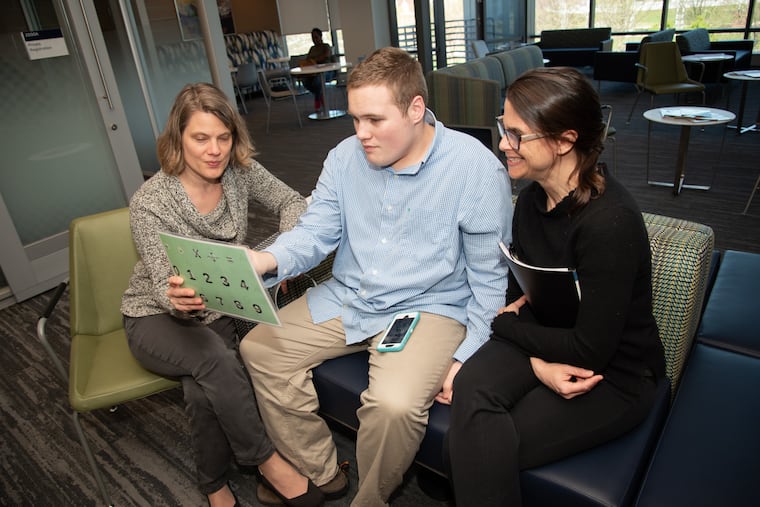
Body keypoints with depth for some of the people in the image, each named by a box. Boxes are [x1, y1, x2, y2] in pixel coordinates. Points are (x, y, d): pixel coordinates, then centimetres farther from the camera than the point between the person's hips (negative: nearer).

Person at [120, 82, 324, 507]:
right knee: (213, 357, -35)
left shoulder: (240, 171, -9)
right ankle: (267, 460, -13)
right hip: (156, 317, -2)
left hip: (219, 309, 3)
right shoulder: (150, 202, -20)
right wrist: (176, 297, -44)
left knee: (204, 390, -29)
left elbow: (291, 202, 0)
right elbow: (164, 288, -20)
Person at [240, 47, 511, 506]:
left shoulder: (477, 168, -15)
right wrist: (269, 260, -23)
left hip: (429, 309, -5)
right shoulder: (345, 157, 0)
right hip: (345, 298, 6)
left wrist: (465, 356, -14)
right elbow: (316, 232, -1)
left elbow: (488, 278, -10)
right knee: (259, 348, 0)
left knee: (394, 404, -30)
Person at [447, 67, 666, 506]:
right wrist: (537, 364, -13)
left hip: (616, 374, -5)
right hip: (546, 342, 6)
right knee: (471, 388, -26)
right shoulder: (533, 198, -3)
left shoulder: (611, 222, -26)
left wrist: (502, 324, -10)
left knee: (482, 447, -21)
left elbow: (590, 351, -22)